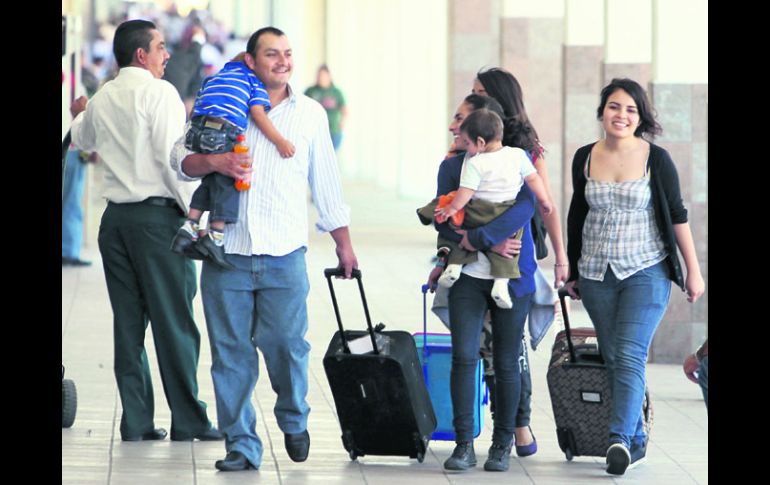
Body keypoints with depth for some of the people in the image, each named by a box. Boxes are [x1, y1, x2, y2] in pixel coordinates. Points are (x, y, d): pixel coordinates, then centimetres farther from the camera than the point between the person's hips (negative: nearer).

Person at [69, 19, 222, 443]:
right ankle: (187, 421, 0)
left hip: (115, 217, 6)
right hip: (157, 216, -6)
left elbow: (82, 140, 34)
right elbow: (172, 156, -16)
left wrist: (80, 115, 56)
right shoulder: (159, 92, -8)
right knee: (174, 324, -2)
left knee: (128, 324, 8)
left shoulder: (101, 100, 13)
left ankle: (135, 421, 8)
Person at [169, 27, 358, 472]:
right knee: (231, 352, 0)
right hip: (227, 252, 0)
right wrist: (215, 162, -15)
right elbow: (182, 158, 6)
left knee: (287, 344, -5)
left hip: (284, 255, 0)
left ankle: (294, 420, 23)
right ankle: (241, 446, 8)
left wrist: (344, 243, 15)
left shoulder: (310, 113, 11)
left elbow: (326, 183, 16)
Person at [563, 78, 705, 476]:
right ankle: (637, 443, 15)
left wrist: (693, 271, -1)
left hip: (646, 272, -4)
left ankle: (619, 440, -24)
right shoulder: (585, 158, 5)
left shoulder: (656, 159, -5)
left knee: (630, 357, -16)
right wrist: (571, 271, 18)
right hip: (596, 275, 4)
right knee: (613, 359, 6)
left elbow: (677, 216, 0)